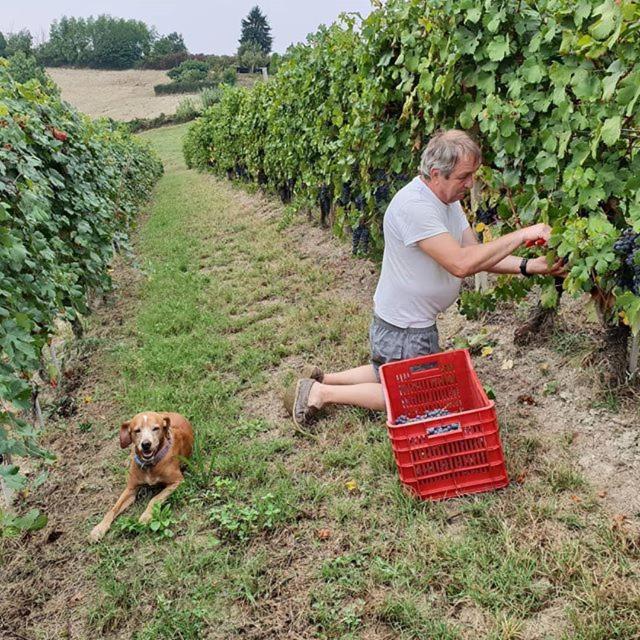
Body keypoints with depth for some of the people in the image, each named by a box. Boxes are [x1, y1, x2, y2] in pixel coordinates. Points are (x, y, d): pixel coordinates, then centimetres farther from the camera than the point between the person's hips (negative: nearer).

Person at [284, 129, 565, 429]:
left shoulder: (448, 199, 2)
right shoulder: (414, 205, -30)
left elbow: (478, 255, 2)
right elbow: (461, 263, -36)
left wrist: (530, 266, -11)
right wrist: (521, 235, -31)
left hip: (417, 322, 10)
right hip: (403, 327, -10)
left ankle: (322, 379, 31)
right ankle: (321, 393, 12)